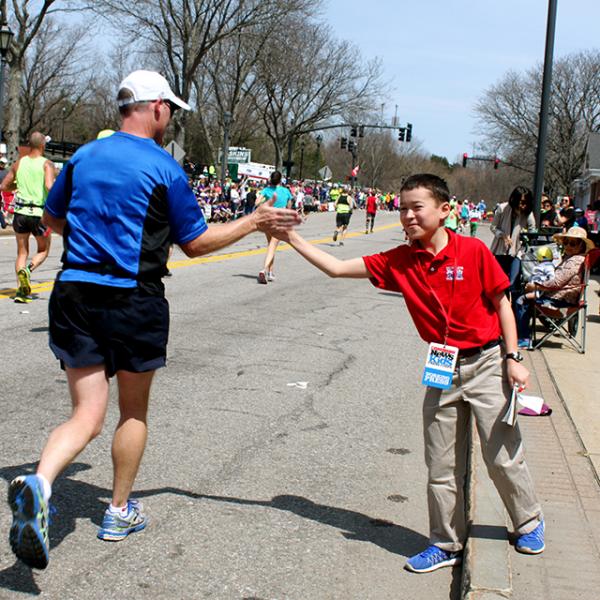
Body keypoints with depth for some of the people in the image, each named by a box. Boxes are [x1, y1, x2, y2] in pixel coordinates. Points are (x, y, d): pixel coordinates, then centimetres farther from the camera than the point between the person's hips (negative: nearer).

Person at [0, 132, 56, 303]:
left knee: (22, 252, 13)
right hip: (39, 213, -3)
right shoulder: (47, 164, -6)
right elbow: (49, 187, -22)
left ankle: (20, 290, 1)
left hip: (20, 212, 4)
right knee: (43, 250, 16)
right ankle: (28, 270, -14)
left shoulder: (19, 163, 7)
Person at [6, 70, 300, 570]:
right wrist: (255, 222, 9)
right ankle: (120, 512, 28)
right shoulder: (165, 170, -7)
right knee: (135, 411, 17)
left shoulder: (83, 157, 8)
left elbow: (51, 219, 20)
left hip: (74, 295, 4)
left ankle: (39, 483, -21)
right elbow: (195, 243, 0)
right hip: (133, 301, -4)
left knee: (87, 416, 7)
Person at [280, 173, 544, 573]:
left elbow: (502, 304, -4)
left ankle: (530, 523, 33)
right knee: (442, 465, 9)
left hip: (486, 363, -3)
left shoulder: (474, 251, -12)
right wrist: (291, 237, -9)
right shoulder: (398, 262, -4)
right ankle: (447, 544, 25)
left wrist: (513, 359, -6)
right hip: (442, 372, 3)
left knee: (503, 455, 7)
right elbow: (336, 268, -3)